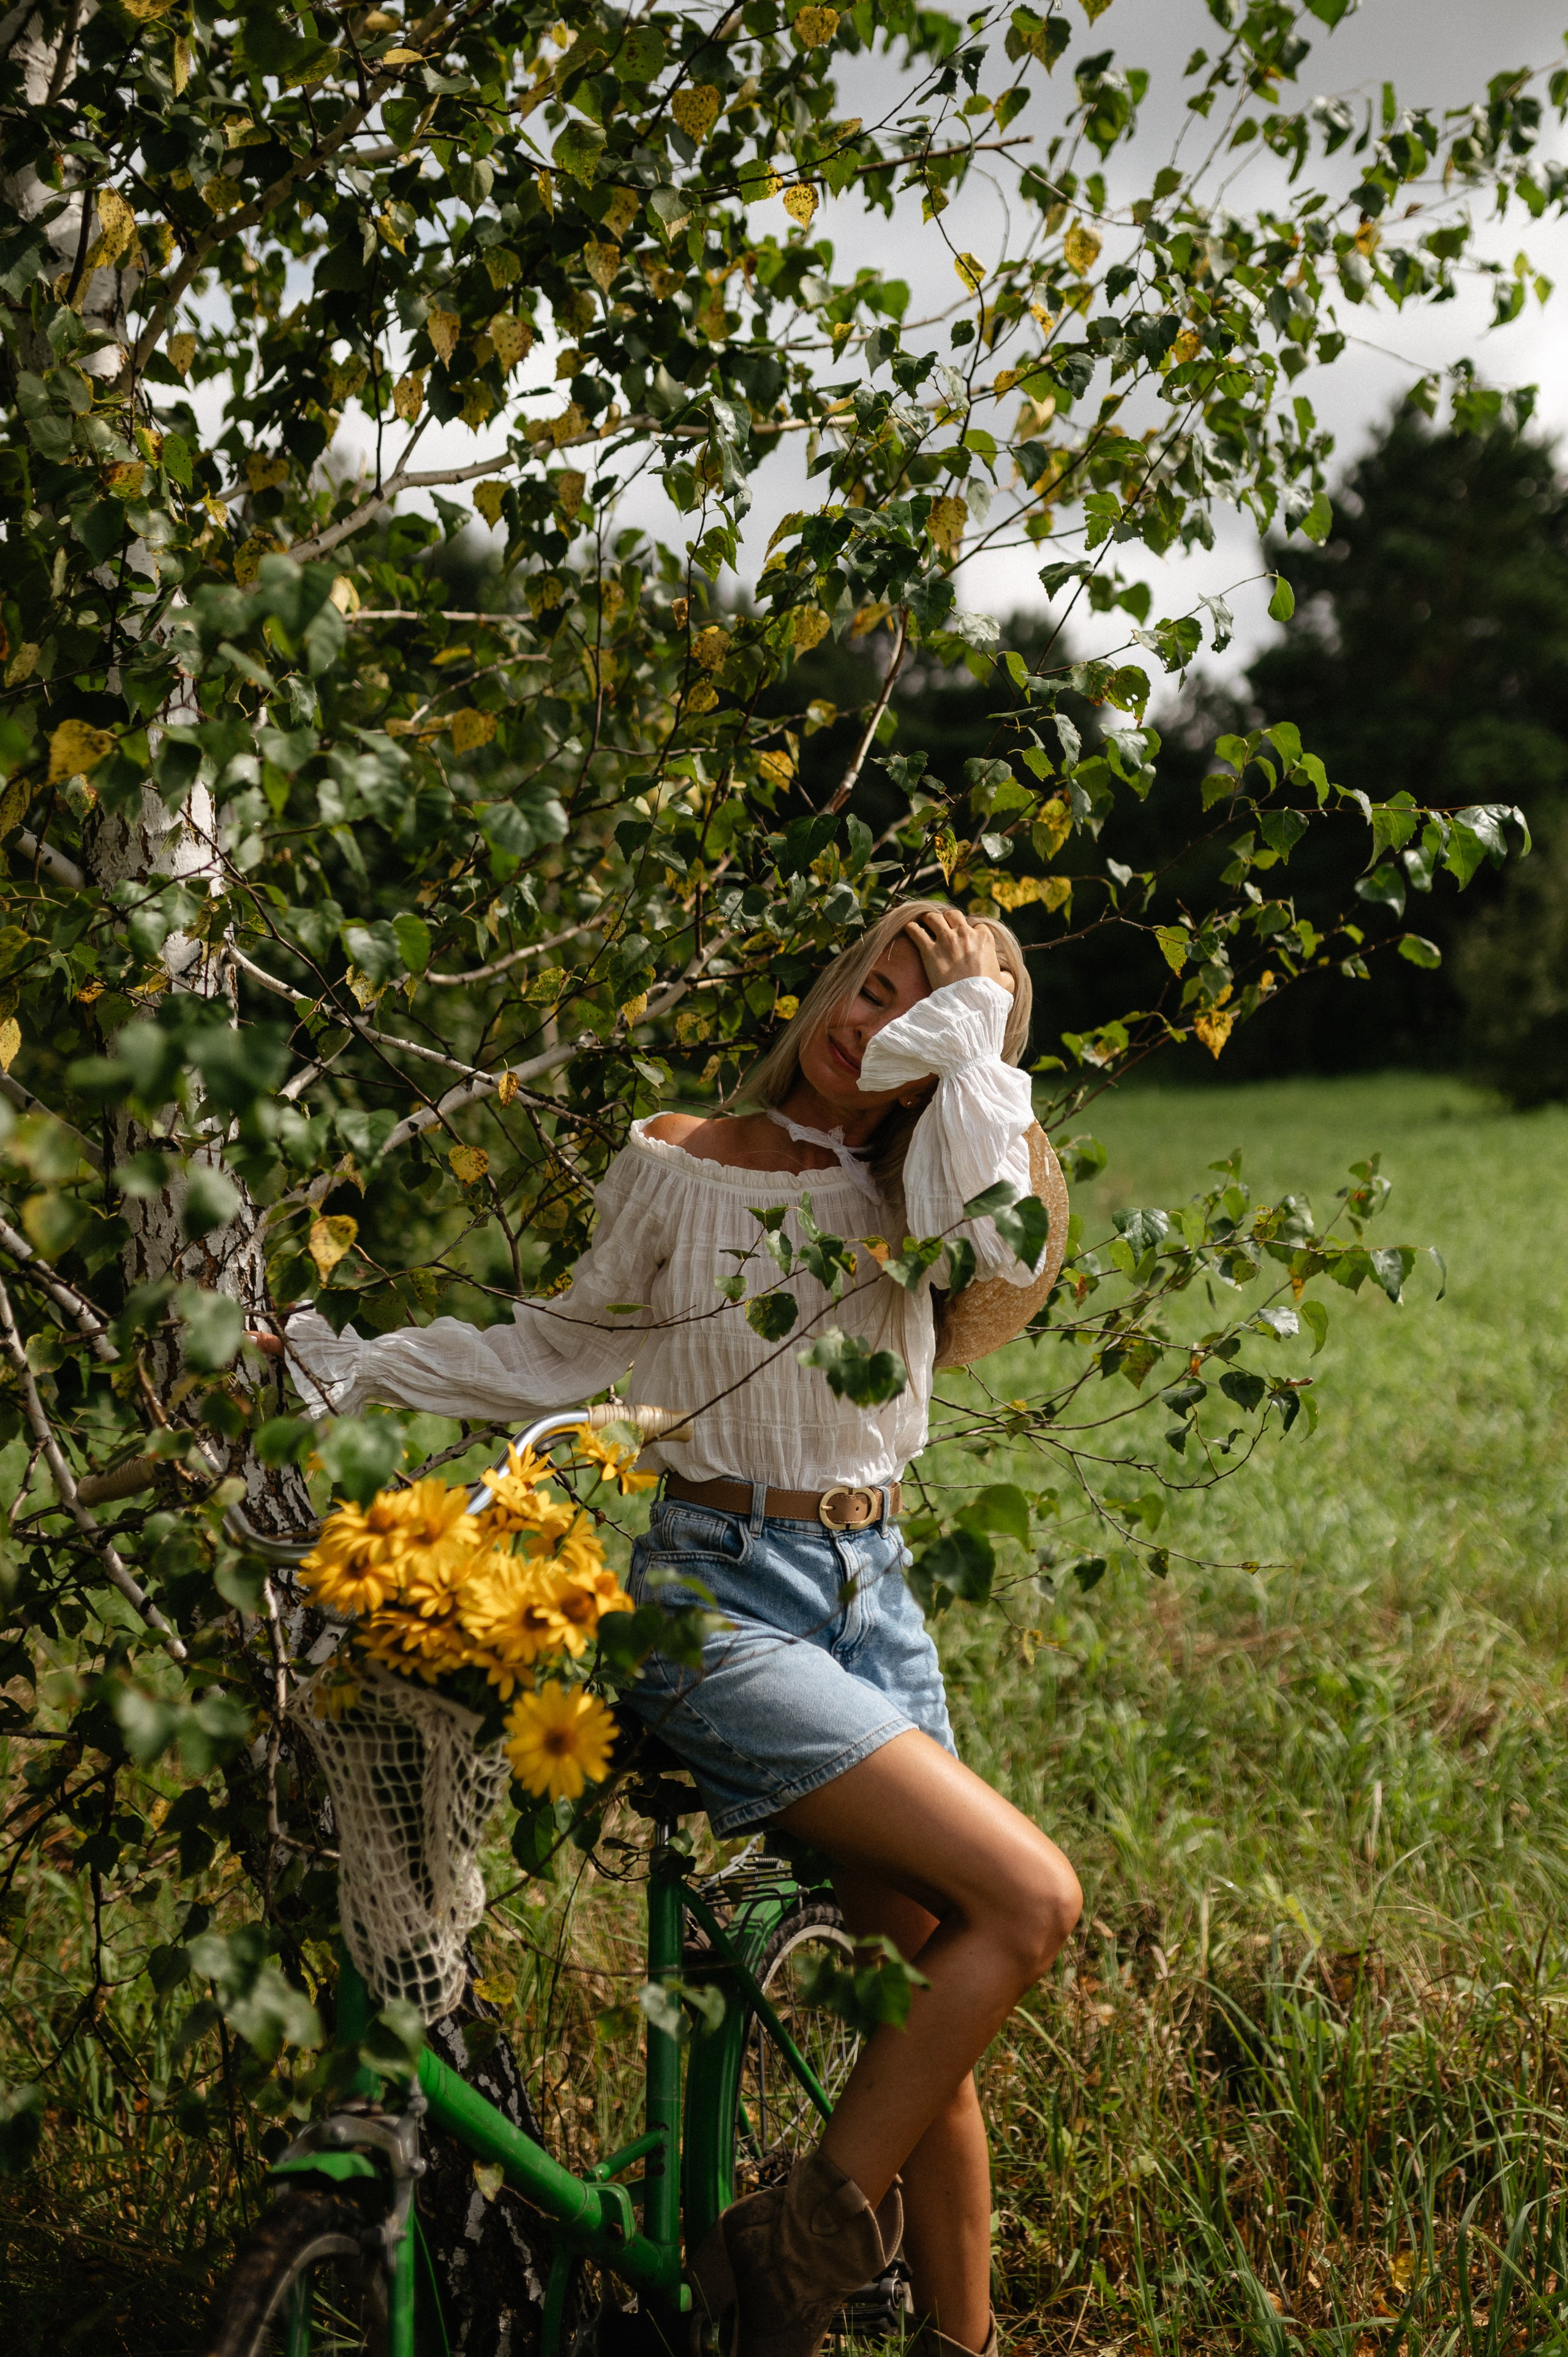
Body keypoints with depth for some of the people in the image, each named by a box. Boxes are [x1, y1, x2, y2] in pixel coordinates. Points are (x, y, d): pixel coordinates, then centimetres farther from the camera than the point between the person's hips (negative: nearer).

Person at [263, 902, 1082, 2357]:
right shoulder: (678, 1165, 1)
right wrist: (360, 1367, 4)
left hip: (873, 1594, 5)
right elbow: (561, 1356, 10)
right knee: (1029, 1898, -18)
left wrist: (968, 1050, -10)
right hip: (718, 1595, -5)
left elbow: (1007, 1255, -15)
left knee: (925, 1978, 3)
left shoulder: (914, 1194, 8)